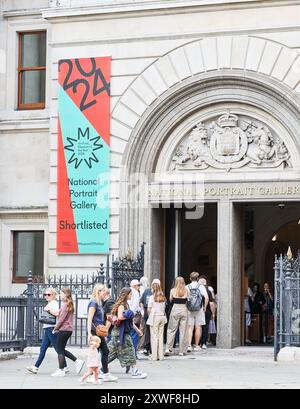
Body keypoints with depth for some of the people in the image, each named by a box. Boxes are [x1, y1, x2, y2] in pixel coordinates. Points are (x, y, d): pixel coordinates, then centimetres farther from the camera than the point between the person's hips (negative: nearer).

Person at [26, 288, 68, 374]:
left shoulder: (54, 303, -10)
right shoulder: (49, 304, 19)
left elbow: (57, 313, -27)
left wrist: (48, 309, -21)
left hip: (51, 328, -10)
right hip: (46, 328, 10)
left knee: (57, 348, -3)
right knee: (43, 349, 7)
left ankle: (65, 367, 4)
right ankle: (35, 367, 6)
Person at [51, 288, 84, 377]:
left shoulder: (65, 305, -15)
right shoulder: (70, 304, 14)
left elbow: (61, 319, -17)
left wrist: (55, 328, -5)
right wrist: (57, 327, 14)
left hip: (64, 329, -9)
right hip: (68, 329, 9)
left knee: (60, 350, -1)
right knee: (61, 349, 16)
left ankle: (61, 370, 3)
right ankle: (77, 361, 11)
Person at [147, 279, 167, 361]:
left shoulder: (152, 297, -9)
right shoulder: (163, 297, 4)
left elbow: (149, 310, -7)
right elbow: (164, 308, 8)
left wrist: (150, 317, 8)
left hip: (154, 317, -4)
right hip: (162, 317, 4)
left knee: (154, 336, 0)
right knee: (161, 336, 9)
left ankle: (154, 356, 1)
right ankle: (161, 355, 11)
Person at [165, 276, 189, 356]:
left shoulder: (173, 290, -1)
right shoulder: (186, 290, 0)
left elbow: (170, 300, 10)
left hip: (175, 309, 0)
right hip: (184, 309, 0)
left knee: (171, 329, 6)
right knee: (183, 331, 5)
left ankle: (168, 349, -3)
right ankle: (182, 351, 8)